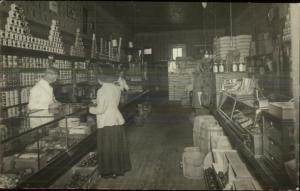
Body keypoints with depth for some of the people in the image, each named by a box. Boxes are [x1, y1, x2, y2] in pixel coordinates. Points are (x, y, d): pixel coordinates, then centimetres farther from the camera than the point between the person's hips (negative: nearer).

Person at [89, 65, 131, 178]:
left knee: (107, 149, 7)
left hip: (106, 123, -6)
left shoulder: (102, 91, -17)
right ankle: (120, 169, 29)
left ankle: (109, 172, 18)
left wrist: (91, 109, 2)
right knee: (118, 146, 17)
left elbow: (100, 109, -18)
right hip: (117, 121, 7)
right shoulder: (117, 89, 3)